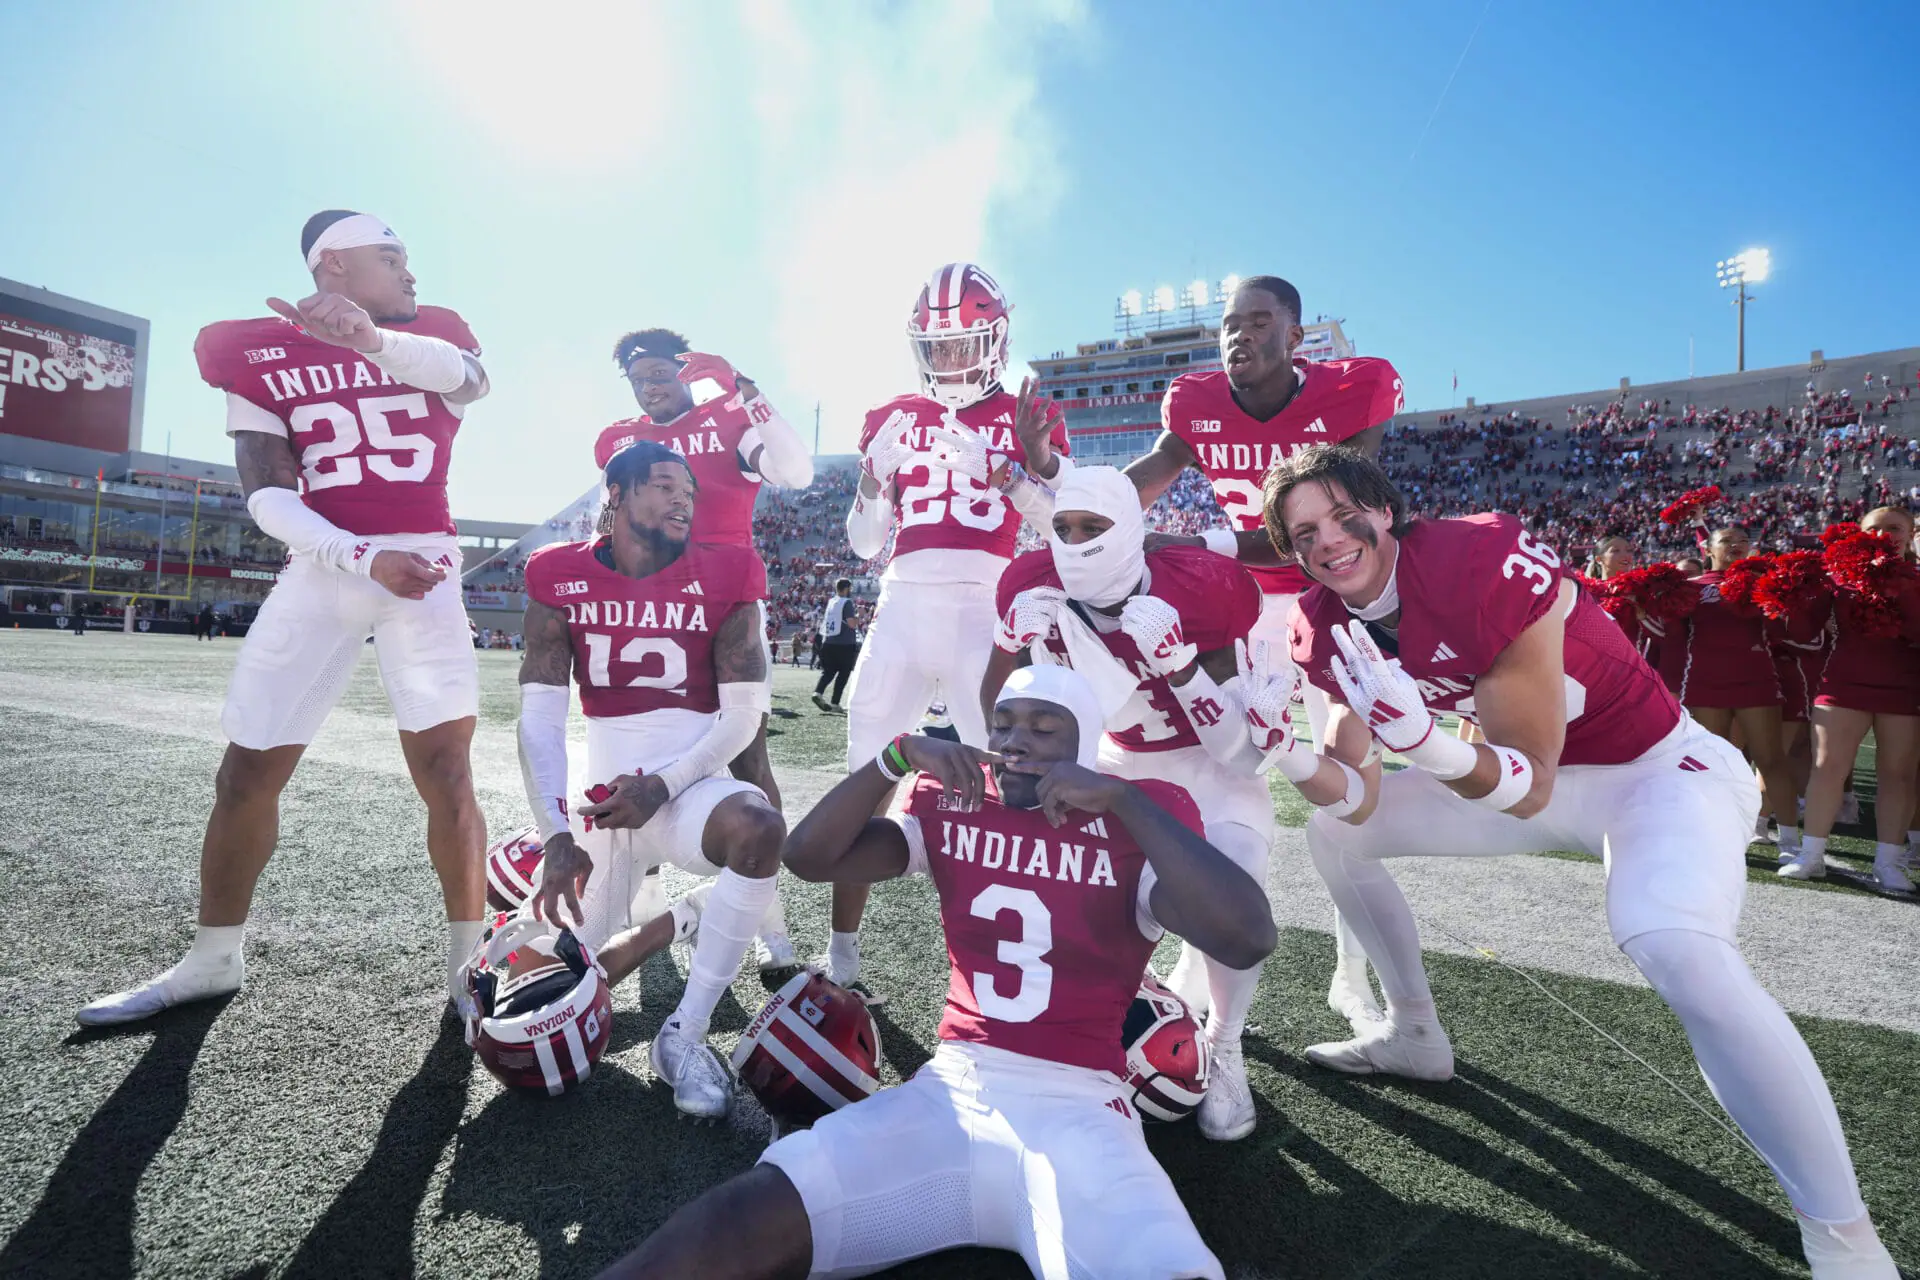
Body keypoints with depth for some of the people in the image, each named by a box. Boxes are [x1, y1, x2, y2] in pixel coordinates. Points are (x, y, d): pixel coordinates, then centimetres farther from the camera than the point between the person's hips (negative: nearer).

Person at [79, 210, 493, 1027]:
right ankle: (212, 961, 28)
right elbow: (268, 498, -2)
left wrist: (373, 339, -37)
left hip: (425, 565, -1)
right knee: (246, 773, 7)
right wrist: (366, 559, -18)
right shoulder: (256, 355, 7)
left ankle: (469, 966, 3)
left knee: (445, 771, -10)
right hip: (324, 567, 2)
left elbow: (467, 376, -18)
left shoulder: (430, 335, 8)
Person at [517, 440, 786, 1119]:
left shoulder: (723, 575, -4)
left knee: (760, 829, -35)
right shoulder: (560, 578, 0)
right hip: (607, 794, 2)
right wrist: (556, 836, -14)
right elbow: (540, 718, -5)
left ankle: (684, 1035, -17)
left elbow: (743, 713, -6)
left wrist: (664, 784, -18)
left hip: (694, 784, -2)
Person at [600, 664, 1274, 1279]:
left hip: (1077, 1108, -2)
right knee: (744, 1220, -18)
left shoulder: (1140, 821, 1)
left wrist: (1121, 798, -15)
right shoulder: (954, 807, 9)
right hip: (951, 1087, 2)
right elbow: (808, 856, 1)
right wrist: (900, 755, -11)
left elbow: (1247, 940, -15)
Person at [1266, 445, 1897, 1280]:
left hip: (1662, 767, -7)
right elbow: (1359, 798, -9)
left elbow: (1528, 790, -28)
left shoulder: (1480, 564, -31)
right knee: (1333, 834, 5)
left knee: (1677, 950, -34)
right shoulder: (1330, 628, -10)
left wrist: (1424, 741, -47)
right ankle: (1414, 1033, 24)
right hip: (1529, 774, 7)